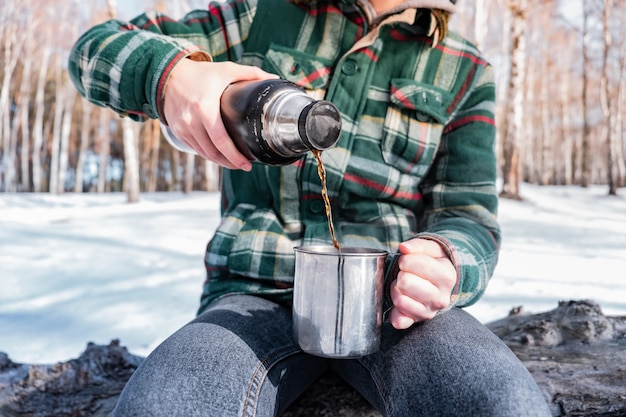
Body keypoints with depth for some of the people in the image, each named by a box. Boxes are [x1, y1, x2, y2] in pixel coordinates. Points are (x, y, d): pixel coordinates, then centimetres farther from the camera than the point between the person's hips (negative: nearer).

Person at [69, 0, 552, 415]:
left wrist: (440, 269, -20)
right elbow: (97, 50, 11)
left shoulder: (465, 71, 11)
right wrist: (171, 73, -13)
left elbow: (469, 215, 5)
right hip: (258, 295, 1)